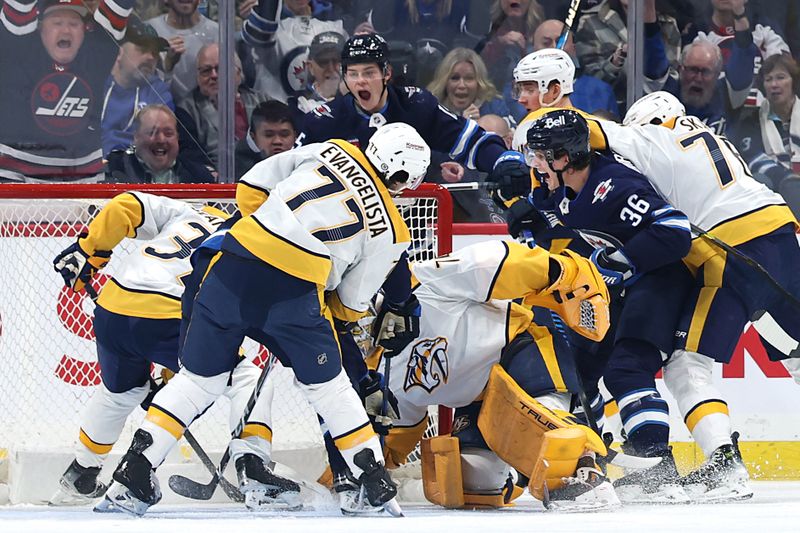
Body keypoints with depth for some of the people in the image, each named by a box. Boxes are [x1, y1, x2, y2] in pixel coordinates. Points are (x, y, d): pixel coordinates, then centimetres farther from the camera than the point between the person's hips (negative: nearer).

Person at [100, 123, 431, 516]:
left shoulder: (330, 152, 17)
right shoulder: (390, 233, 13)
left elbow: (252, 187, 18)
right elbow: (351, 304, 18)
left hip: (235, 268, 2)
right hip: (295, 295, -2)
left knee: (200, 378, 15)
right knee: (327, 387, 19)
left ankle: (133, 474, 10)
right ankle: (376, 485, 19)